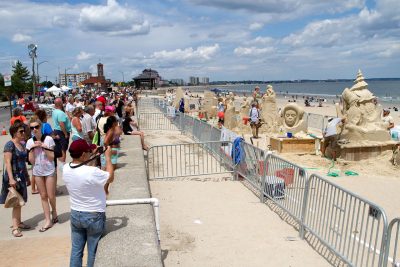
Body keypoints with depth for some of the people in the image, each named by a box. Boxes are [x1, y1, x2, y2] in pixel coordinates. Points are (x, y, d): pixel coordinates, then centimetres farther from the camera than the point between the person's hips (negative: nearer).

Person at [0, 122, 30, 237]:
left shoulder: (22, 145, 11)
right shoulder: (10, 144, -13)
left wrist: (27, 177, 21)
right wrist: (11, 178, -24)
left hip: (21, 176, 7)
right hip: (13, 175, -7)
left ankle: (18, 222, 26)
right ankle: (15, 228, 3)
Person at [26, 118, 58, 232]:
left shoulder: (48, 139, -10)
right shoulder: (30, 142, -1)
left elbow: (52, 157, -11)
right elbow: (31, 161, -3)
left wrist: (43, 146, -18)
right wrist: (32, 148, -14)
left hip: (49, 171, -3)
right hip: (37, 172, 3)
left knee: (51, 196, 2)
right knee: (43, 196, 9)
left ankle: (54, 212, 32)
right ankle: (48, 221, 17)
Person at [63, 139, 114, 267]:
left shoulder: (66, 169, -9)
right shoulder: (92, 172, -29)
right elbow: (110, 177, -11)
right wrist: (108, 157, -4)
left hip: (75, 214, 6)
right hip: (94, 216, -6)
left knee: (76, 250, 18)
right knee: (93, 252, 12)